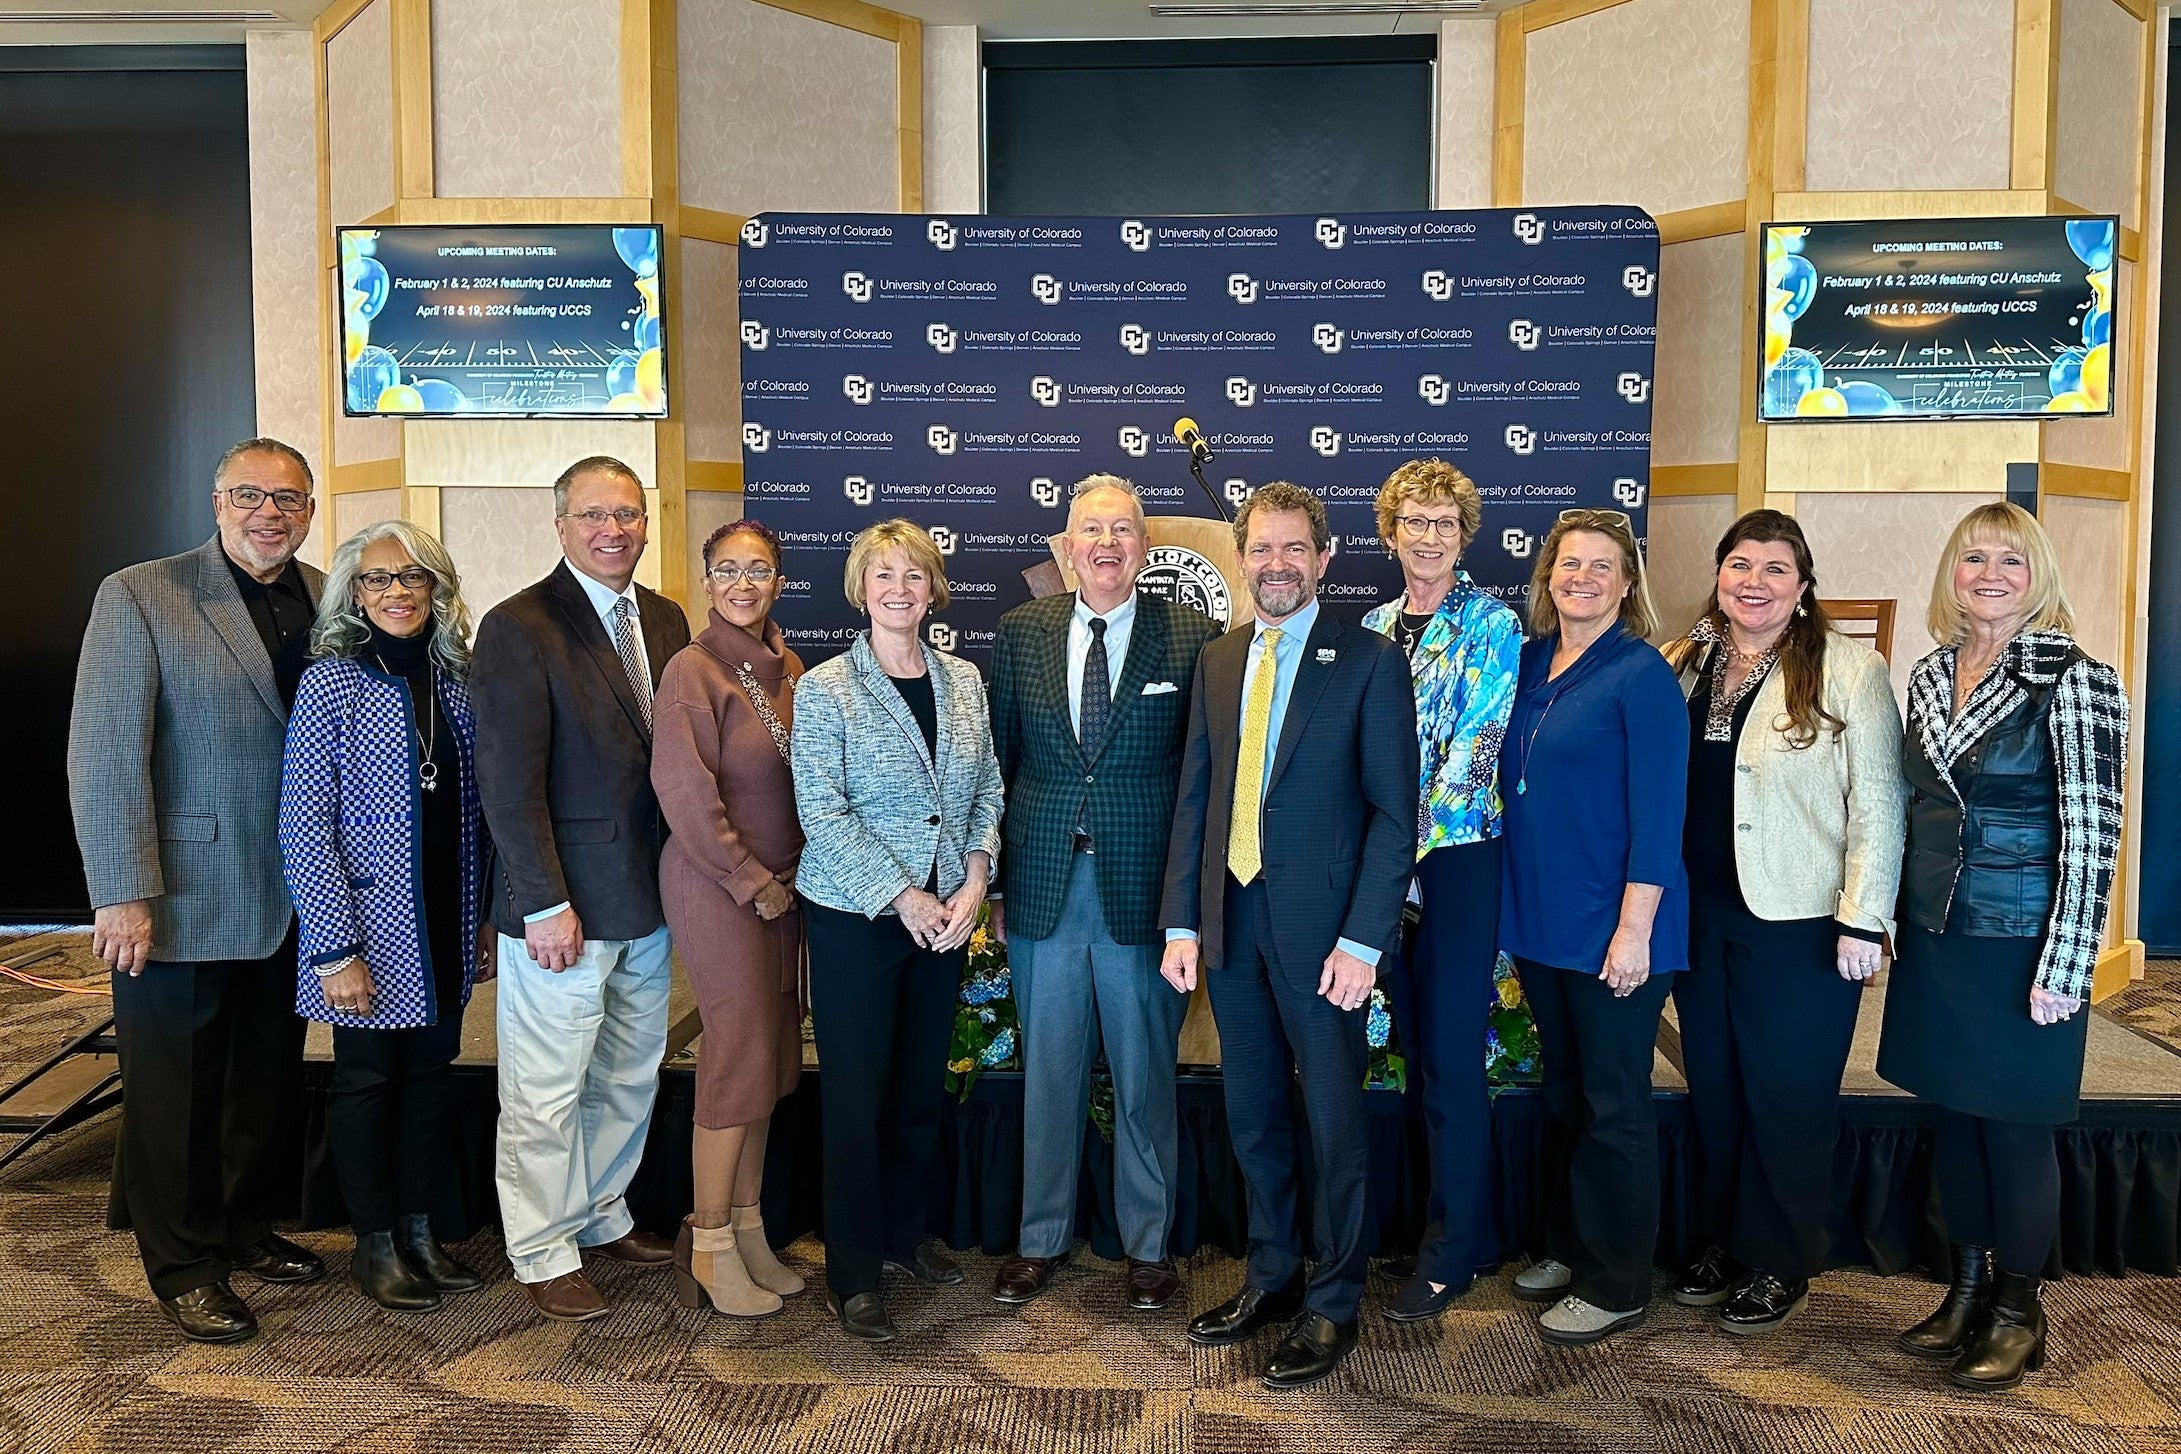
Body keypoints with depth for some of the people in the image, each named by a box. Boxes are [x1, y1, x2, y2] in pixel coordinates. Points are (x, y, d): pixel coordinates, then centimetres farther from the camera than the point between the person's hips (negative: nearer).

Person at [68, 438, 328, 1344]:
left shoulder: (330, 602, 5)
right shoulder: (138, 597, -8)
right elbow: (104, 755, -12)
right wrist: (122, 895, -16)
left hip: (290, 898, 5)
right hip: (182, 900, -4)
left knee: (268, 1082, 16)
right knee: (176, 1092, 9)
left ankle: (246, 1228, 35)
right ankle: (184, 1265, 25)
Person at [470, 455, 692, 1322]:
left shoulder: (665, 621, 8)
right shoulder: (518, 628, -12)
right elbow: (509, 783, -16)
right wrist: (546, 903, -18)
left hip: (648, 898, 7)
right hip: (563, 904, -7)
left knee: (631, 1074, 19)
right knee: (546, 1089, 5)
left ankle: (602, 1217, 36)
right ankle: (544, 1255, 21)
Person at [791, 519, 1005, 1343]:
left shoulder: (964, 681, 7)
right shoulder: (825, 688, -7)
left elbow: (987, 790, 8)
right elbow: (822, 812, -12)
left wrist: (975, 879, -6)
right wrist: (902, 897, -15)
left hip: (946, 916, 5)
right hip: (856, 916, -4)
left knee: (923, 1087, 14)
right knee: (857, 1093, 2)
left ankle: (904, 1235, 32)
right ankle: (852, 1275, 15)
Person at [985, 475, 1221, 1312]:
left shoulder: (1192, 636, -3)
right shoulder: (1022, 632, 5)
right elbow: (1000, 760, 7)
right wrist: (993, 883, 5)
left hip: (1144, 892, -2)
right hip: (1043, 889, 2)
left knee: (1146, 1078, 9)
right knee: (1047, 1075, 13)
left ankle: (1147, 1246, 27)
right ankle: (1042, 1239, 30)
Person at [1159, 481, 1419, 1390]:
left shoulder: (1370, 662, -5)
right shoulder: (1217, 662, 10)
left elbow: (1394, 811, -9)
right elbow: (1194, 798, 10)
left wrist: (1363, 941, -15)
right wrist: (1181, 921, 4)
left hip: (1321, 925, -5)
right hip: (1231, 919, 5)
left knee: (1332, 1119, 6)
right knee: (1252, 1116, 15)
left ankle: (1332, 1307, 22)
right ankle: (1272, 1279, 33)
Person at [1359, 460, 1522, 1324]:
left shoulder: (1491, 625, -6)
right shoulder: (1375, 627, 12)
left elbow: (1475, 749, -14)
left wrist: (1418, 845, -17)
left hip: (1457, 859, -6)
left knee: (1450, 1056, -2)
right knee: (1416, 1048, 12)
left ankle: (1453, 1249, 11)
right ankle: (1464, 1220, 26)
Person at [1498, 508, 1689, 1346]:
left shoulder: (1642, 676, -11)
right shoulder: (1531, 664, 8)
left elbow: (1657, 812, -15)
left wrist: (1634, 930, -19)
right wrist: (1510, 909, 12)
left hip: (1611, 930, -6)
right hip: (1539, 918, 6)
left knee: (1613, 1108, 6)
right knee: (1563, 1095, 18)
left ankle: (1617, 1285, 19)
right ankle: (1569, 1248, 34)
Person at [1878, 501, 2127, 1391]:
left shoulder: (2073, 681, -11)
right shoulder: (1929, 677, 6)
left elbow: (2091, 835, -13)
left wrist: (2062, 970, -15)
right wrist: (1900, 924, 12)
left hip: (2020, 945, -5)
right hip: (1936, 940, 6)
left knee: (2014, 1130, 5)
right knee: (1954, 1117, 14)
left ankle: (2018, 1311, 22)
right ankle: (1968, 1287, 29)